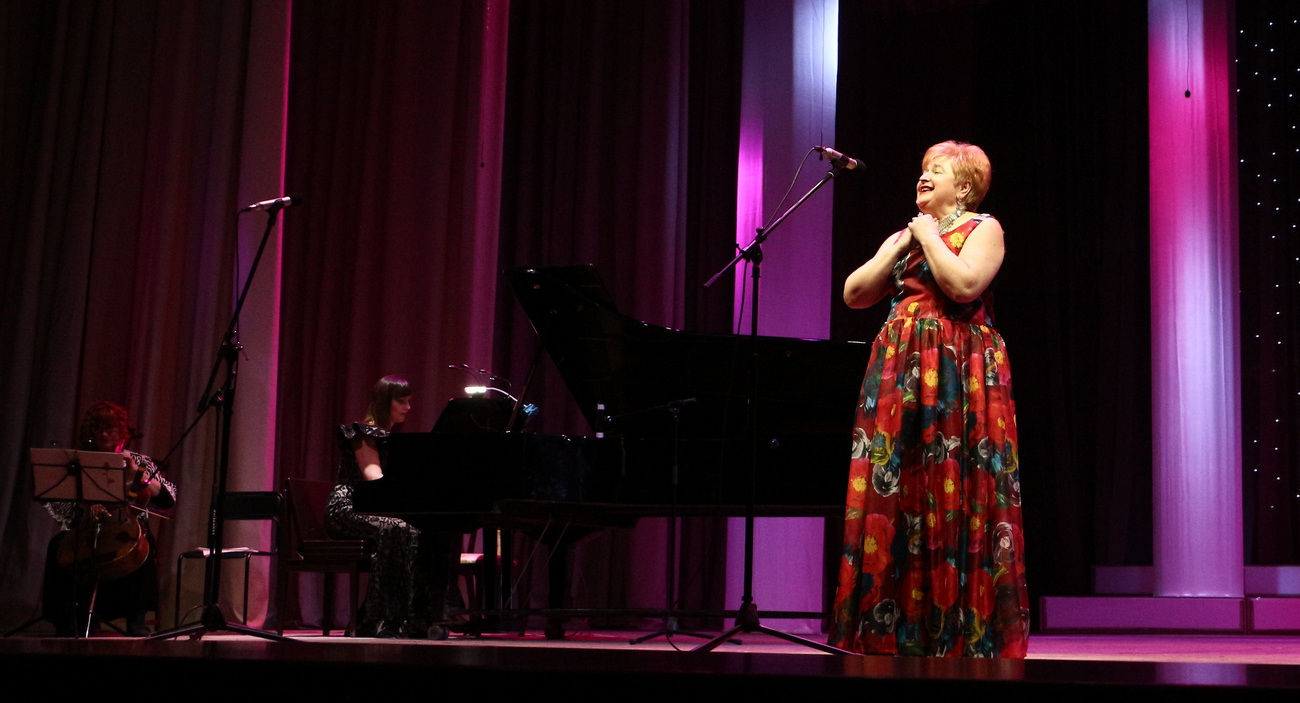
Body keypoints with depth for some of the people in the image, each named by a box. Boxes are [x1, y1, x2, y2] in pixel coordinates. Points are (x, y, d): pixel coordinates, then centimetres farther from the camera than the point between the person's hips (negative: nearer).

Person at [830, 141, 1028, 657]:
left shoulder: (982, 228, 3)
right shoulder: (903, 236, 21)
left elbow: (964, 284, -17)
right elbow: (853, 294, 12)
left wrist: (928, 237, -5)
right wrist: (898, 246, 5)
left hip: (957, 373, -6)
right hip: (899, 372, 6)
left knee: (952, 493, -8)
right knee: (897, 495, 1)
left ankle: (963, 634, -2)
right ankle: (898, 633, 5)